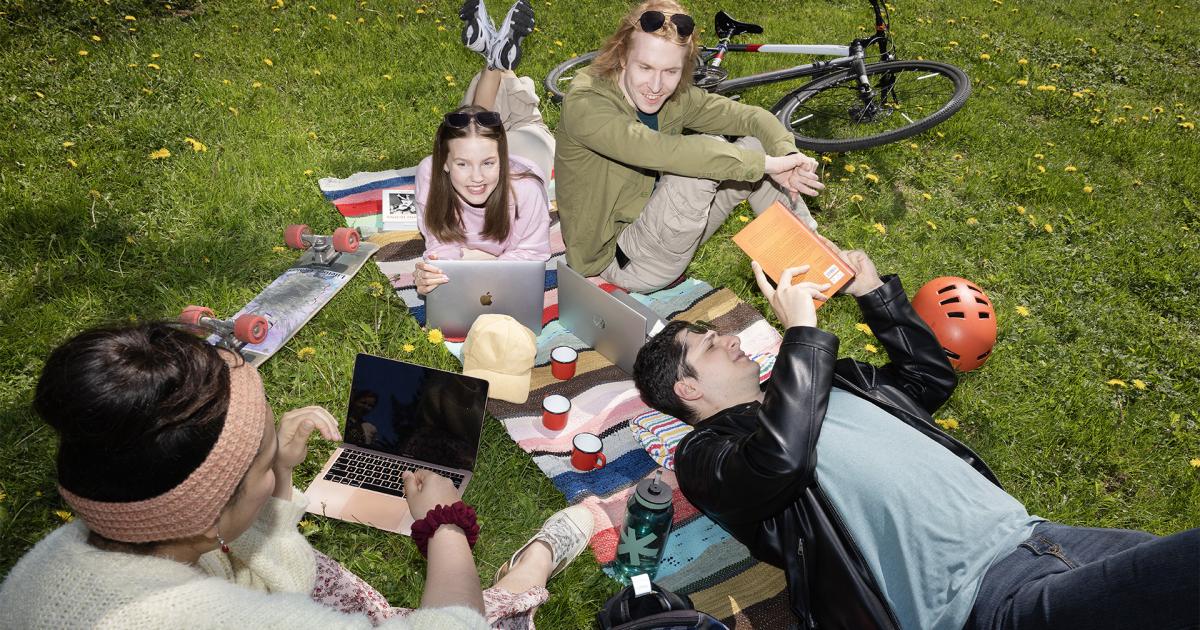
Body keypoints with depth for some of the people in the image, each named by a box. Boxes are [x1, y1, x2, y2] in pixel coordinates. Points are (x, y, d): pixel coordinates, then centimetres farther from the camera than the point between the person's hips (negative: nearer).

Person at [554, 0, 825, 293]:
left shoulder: (676, 98, -4)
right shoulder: (584, 104, -25)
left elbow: (751, 117, -3)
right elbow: (665, 152, -39)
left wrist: (786, 155, -25)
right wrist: (765, 163, -37)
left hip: (654, 225, 7)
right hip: (617, 257, -7)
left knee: (753, 146, -2)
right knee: (699, 160, -28)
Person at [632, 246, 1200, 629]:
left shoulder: (828, 383, 25)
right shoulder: (705, 454, 2)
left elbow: (929, 376, 36)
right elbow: (780, 459, -22)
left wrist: (876, 294, 25)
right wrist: (800, 329, -12)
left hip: (1026, 534, 9)